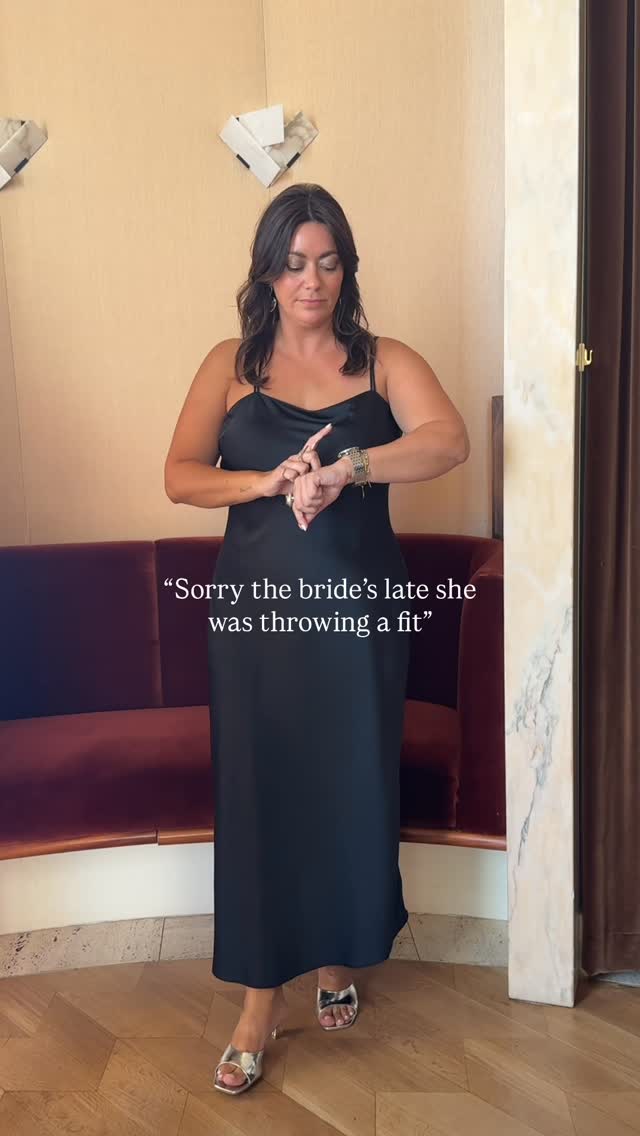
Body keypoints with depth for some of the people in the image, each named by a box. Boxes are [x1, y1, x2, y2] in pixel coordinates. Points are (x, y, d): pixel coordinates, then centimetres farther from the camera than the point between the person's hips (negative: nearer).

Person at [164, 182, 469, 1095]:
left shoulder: (384, 361, 1)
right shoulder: (231, 363, 4)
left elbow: (449, 442, -18)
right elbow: (180, 476, -6)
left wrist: (343, 468, -31)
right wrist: (271, 480, -22)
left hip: (358, 607, 0)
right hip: (256, 607, 1)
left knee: (351, 787, 10)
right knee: (259, 791, 4)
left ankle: (339, 957, 35)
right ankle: (263, 996, 20)